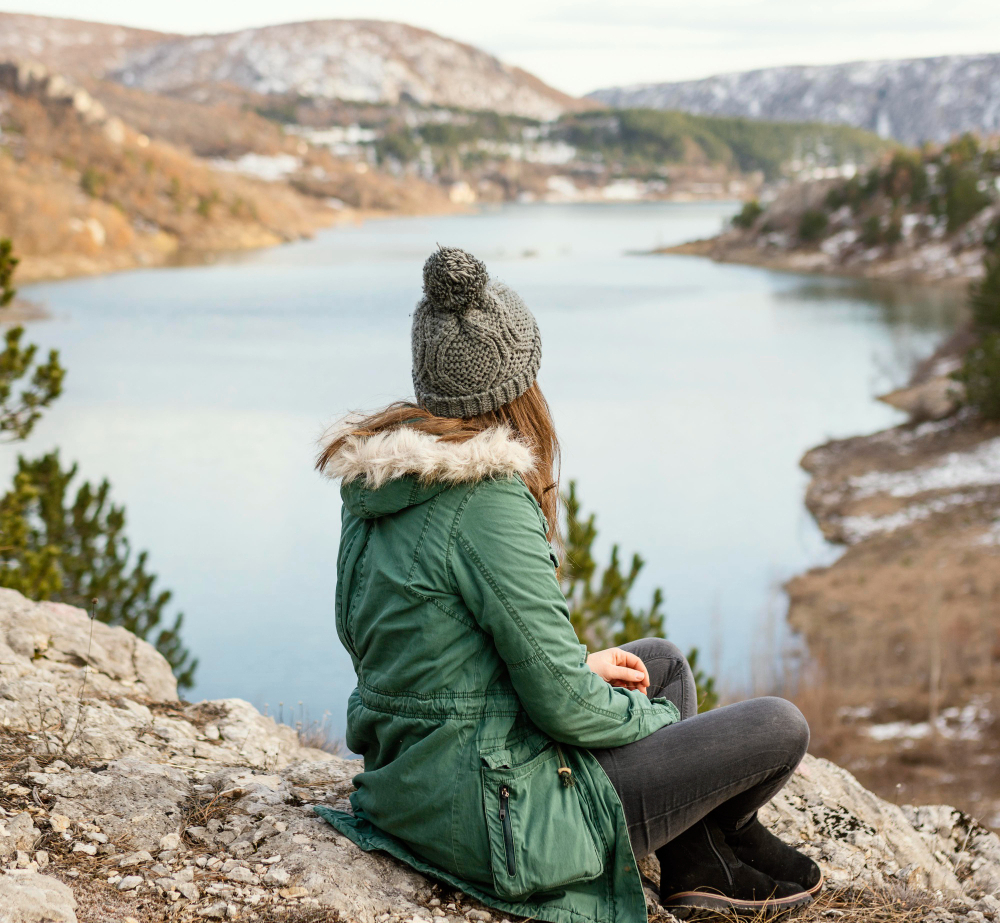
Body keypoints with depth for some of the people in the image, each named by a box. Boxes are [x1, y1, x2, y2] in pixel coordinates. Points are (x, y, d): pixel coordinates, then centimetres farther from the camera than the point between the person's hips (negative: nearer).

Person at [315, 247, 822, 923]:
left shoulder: (375, 483, 2)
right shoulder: (489, 501, -25)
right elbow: (563, 704, -23)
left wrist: (577, 664, 12)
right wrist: (653, 717, 0)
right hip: (494, 812, -9)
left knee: (664, 660, 25)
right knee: (779, 727, 1)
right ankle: (723, 841, 33)